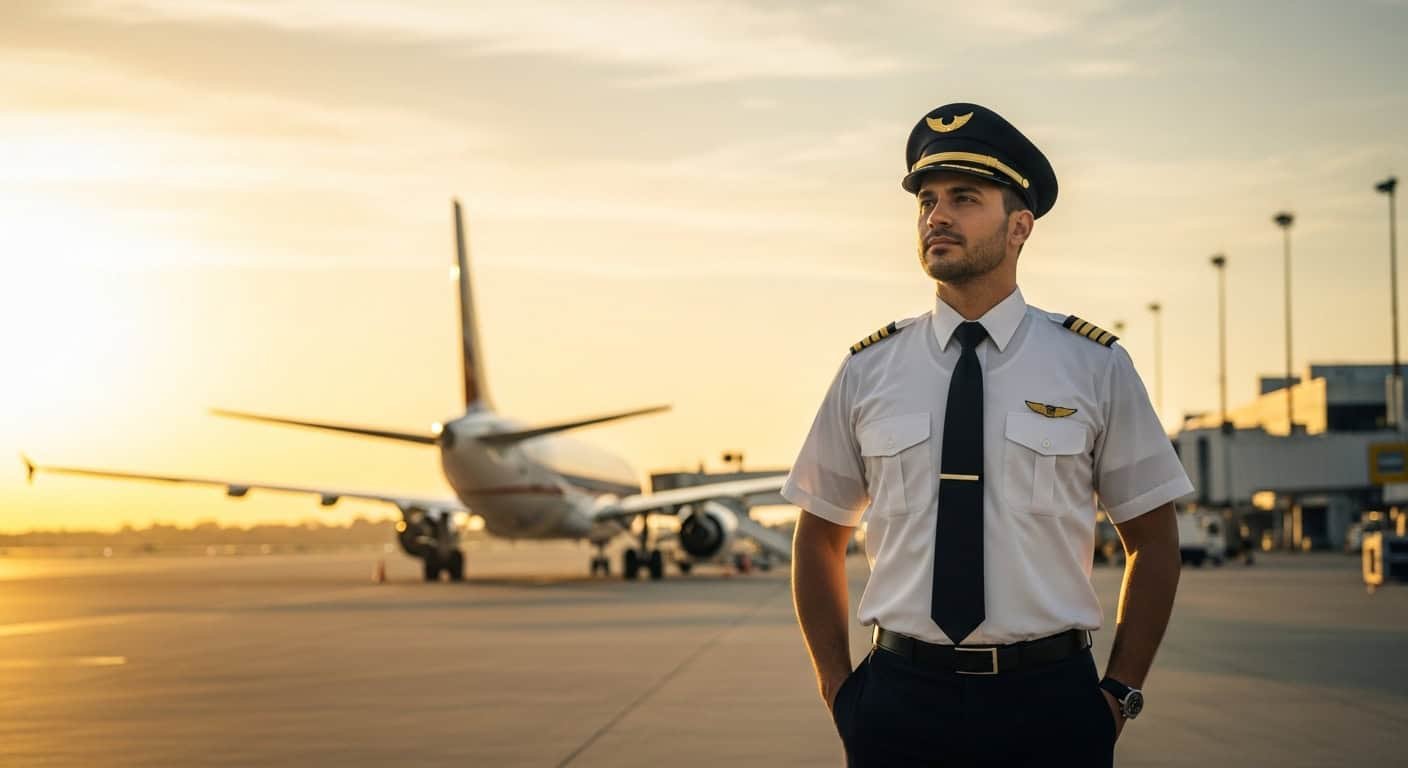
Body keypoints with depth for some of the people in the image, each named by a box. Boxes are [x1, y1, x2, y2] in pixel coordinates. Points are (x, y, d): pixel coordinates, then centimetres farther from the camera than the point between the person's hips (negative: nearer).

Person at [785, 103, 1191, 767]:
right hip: (898, 709, 1)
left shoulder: (1095, 366, 1)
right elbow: (818, 539, 12)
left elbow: (1152, 542, 7)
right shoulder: (867, 372, 4)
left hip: (1050, 708, -1)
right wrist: (839, 690, 5)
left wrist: (1120, 693, 0)